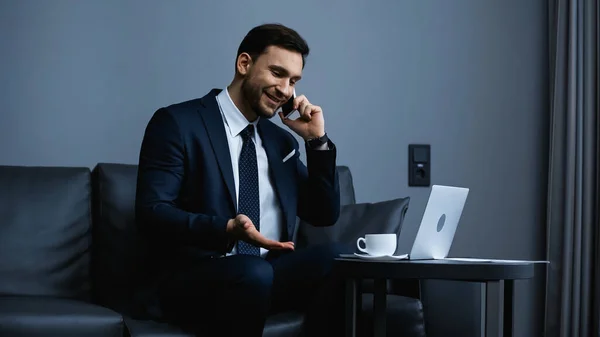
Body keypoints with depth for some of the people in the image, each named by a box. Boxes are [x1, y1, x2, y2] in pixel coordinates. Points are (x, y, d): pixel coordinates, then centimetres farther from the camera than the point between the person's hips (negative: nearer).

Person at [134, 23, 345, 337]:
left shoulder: (281, 140, 18)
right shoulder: (177, 123, -2)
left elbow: (324, 215, 17)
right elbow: (151, 212, -12)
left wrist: (317, 140, 5)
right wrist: (226, 230, -28)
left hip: (269, 273, 5)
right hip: (194, 279, -5)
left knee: (333, 258, -23)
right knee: (253, 271, -37)